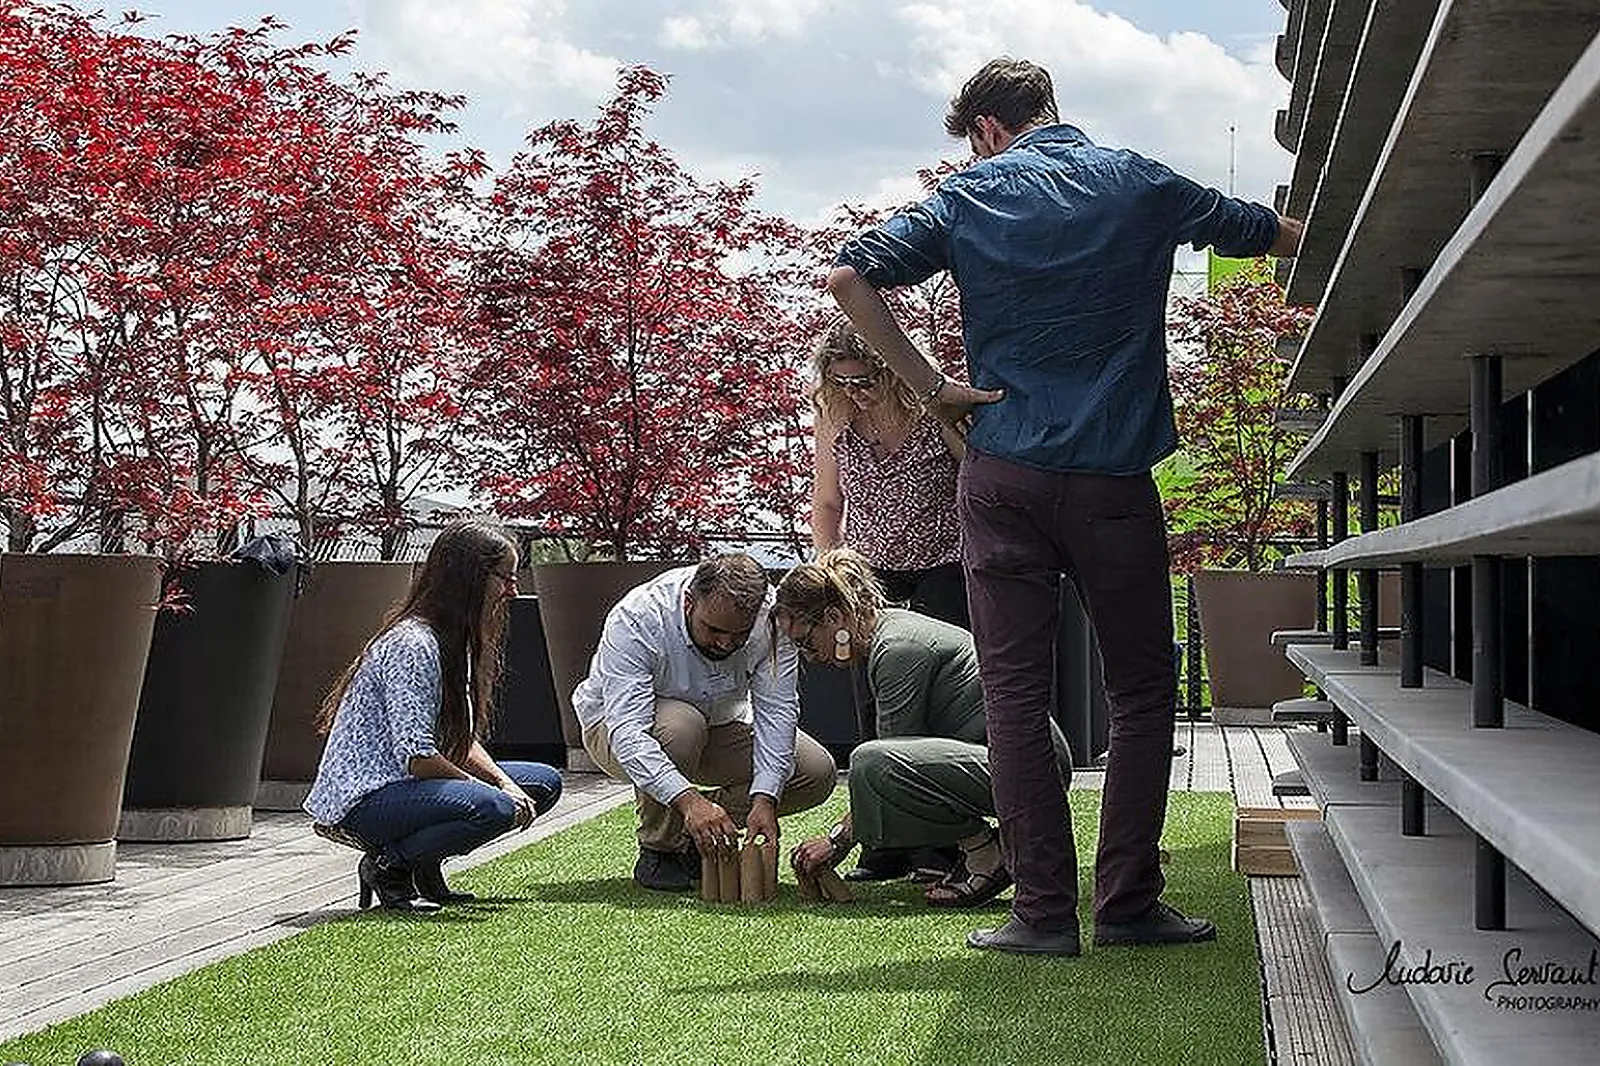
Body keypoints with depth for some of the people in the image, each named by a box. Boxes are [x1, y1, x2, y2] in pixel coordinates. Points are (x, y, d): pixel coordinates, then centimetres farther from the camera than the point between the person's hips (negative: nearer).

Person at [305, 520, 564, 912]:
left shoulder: (454, 641, 11)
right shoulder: (412, 645, -21)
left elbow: (463, 739, 12)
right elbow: (417, 756, -25)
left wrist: (505, 784, -6)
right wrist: (496, 790, -16)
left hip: (405, 784, 11)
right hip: (365, 797, -11)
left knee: (545, 783, 6)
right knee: (491, 808, -33)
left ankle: (423, 867, 8)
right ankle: (386, 866, -9)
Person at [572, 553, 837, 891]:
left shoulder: (771, 614, -24)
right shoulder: (636, 621, -35)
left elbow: (777, 710, -25)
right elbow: (627, 731, -43)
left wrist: (764, 799, -38)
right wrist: (689, 799, -56)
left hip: (718, 726, 4)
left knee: (818, 773, -14)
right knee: (679, 724, -39)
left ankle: (698, 837, 2)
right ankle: (658, 850, -16)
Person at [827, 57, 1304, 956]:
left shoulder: (969, 196, 5)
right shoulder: (1139, 184, 7)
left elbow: (848, 277, -5)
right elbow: (1280, 235, 16)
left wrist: (932, 386, -2)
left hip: (1003, 476, 1)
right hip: (1114, 478, 0)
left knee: (1016, 693, 4)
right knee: (1144, 691, 10)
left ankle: (1045, 910, 3)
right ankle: (1129, 900, 8)